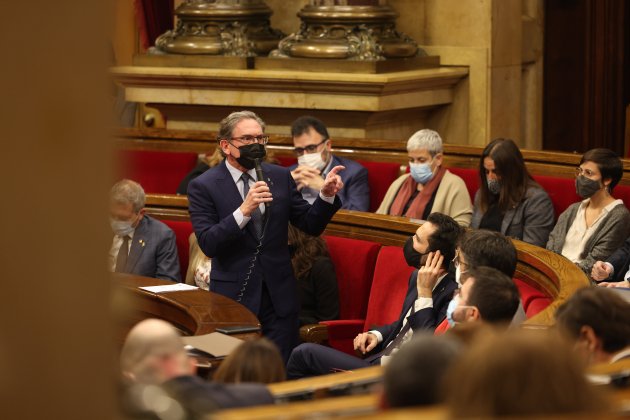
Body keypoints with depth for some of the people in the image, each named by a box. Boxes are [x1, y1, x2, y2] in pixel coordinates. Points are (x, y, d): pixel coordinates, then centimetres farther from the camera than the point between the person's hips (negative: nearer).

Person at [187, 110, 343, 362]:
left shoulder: (280, 177, 6)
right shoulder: (203, 186, -5)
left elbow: (311, 225, 9)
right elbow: (207, 244, -15)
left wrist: (326, 196, -9)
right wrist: (243, 211, -26)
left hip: (279, 294, 3)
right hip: (235, 294, -3)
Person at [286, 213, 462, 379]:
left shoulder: (452, 294, -20)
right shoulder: (418, 277, 9)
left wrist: (424, 292, -24)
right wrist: (376, 335, 6)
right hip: (378, 359, 9)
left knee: (305, 353, -8)